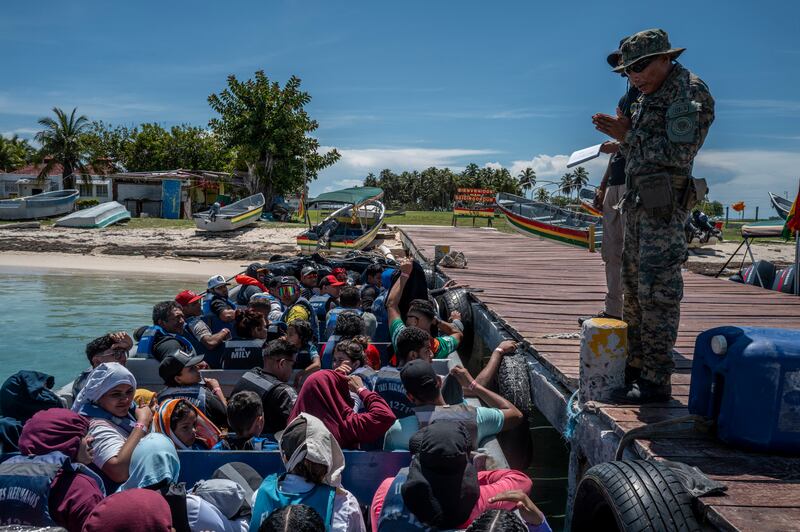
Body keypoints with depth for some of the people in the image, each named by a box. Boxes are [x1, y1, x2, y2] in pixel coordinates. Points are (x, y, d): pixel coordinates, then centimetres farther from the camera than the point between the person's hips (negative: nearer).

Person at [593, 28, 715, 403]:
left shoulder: (688, 92, -8)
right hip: (639, 203, 10)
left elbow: (680, 153, -17)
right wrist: (622, 136, 5)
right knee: (634, 287, 13)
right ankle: (636, 365, 24)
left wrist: (629, 136, -10)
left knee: (657, 291, -9)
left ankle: (656, 380, -2)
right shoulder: (649, 97, 19)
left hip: (663, 205, -10)